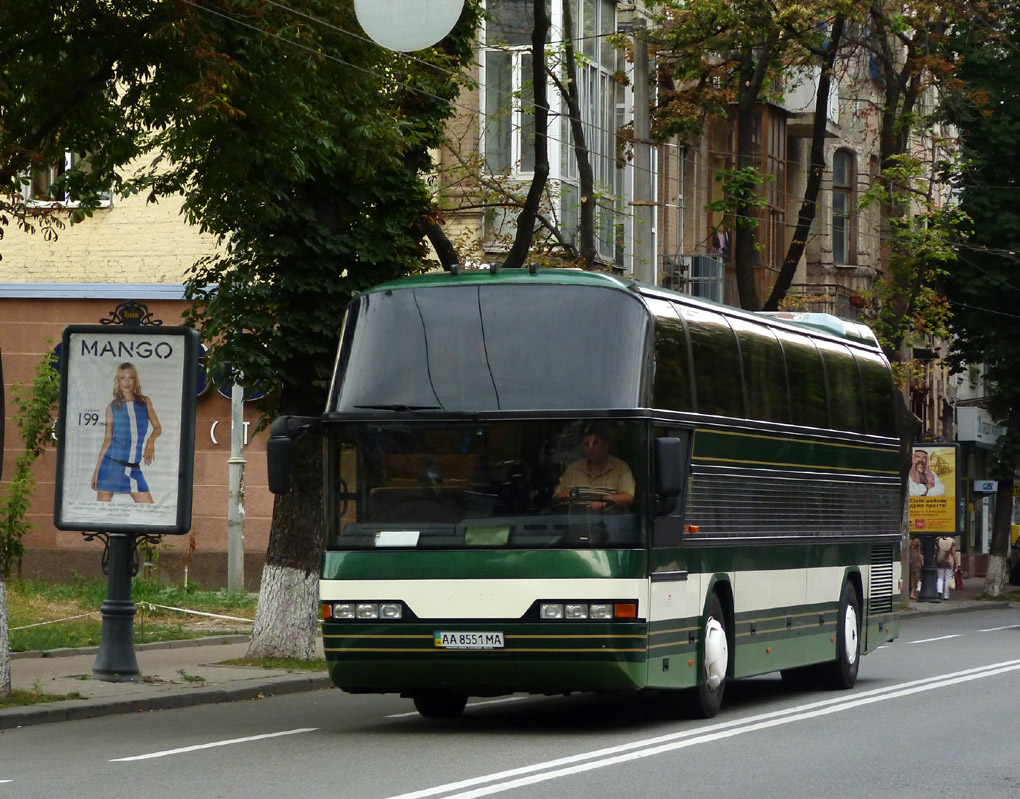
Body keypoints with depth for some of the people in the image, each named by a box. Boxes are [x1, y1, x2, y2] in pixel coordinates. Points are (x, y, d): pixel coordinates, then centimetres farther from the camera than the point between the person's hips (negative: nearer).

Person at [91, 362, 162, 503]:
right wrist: (96, 470, 6)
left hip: (134, 468, 1)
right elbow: (107, 440, 8)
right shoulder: (112, 407, 5)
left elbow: (157, 428, 14)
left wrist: (151, 441, -10)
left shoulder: (145, 402, 9)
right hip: (111, 463, -1)